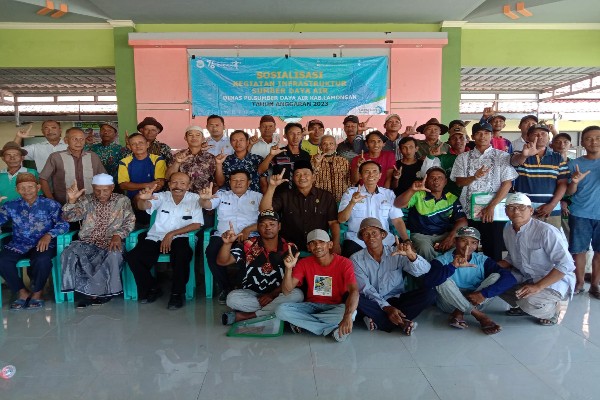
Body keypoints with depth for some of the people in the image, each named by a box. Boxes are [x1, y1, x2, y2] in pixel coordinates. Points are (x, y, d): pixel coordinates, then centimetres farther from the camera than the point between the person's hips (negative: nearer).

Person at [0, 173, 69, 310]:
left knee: (42, 260, -34)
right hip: (18, 245, 3)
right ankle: (22, 292, -2)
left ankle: (37, 292, -5)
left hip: (43, 244, -3)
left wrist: (49, 235, -25)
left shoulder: (50, 205, 1)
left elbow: (64, 223, -10)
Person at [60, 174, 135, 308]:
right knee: (69, 254, -28)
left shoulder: (122, 201, 7)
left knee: (114, 256, -35)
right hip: (87, 243, 2)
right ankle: (97, 291, -17)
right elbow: (68, 217, 0)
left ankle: (91, 291, -12)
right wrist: (71, 200, -18)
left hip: (111, 243, -2)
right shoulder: (86, 200, 9)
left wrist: (118, 235, -17)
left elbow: (130, 221, 2)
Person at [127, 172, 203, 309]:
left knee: (182, 254, -35)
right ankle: (153, 288, 5)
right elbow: (143, 206, -10)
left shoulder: (194, 199, 2)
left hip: (180, 238, -3)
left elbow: (197, 224, -5)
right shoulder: (161, 197, 7)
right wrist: (142, 199, -37)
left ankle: (177, 293, -13)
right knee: (133, 257, -18)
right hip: (156, 238, 3)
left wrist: (172, 234, -12)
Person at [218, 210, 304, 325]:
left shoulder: (289, 248, -2)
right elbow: (222, 262, -9)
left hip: (278, 295, 1)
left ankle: (245, 316, -23)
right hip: (251, 295, -1)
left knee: (297, 294, -30)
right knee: (233, 298, -29)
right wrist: (227, 243, -29)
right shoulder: (248, 245, -2)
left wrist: (272, 294, -18)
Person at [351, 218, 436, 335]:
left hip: (397, 300, 2)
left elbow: (424, 271, -13)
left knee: (429, 291, -21)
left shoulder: (396, 253, -2)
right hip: (375, 304, -1)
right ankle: (401, 323, -24)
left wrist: (411, 255, -34)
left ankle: (378, 321, -23)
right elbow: (366, 289, -11)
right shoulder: (356, 259, -4)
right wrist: (387, 308, -24)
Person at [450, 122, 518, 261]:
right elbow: (459, 182, 3)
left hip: (495, 212, -1)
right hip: (470, 213, 2)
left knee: (494, 252, 3)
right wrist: (474, 177, -18)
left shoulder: (503, 156, 3)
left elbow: (507, 184, -3)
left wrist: (491, 206, -12)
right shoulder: (463, 158, 10)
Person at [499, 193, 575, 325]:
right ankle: (523, 306, 12)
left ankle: (553, 309, 4)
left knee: (529, 302, -32)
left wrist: (538, 286, -31)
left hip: (555, 280, -7)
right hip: (525, 277, 7)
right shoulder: (508, 230, 0)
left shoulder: (546, 231, -23)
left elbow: (566, 264, -26)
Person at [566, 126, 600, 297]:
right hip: (580, 214, 0)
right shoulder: (575, 164, 3)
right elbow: (569, 192, 3)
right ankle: (579, 282, 17)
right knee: (579, 250, 4)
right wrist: (574, 182, -19)